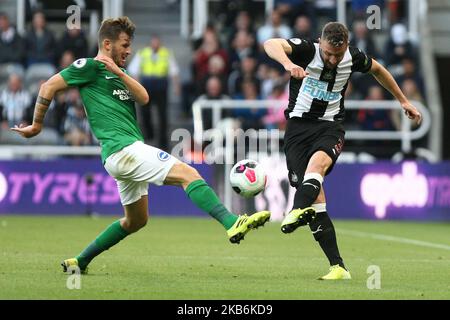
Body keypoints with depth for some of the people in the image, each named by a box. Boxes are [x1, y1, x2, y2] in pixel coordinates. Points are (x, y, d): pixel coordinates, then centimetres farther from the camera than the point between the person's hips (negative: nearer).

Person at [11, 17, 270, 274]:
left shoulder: (116, 73, 24)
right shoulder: (90, 67, -2)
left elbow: (144, 98, 8)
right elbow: (49, 87, -4)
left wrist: (120, 73, -5)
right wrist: (37, 125, 2)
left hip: (130, 152, 10)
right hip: (122, 149, -10)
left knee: (136, 221, 21)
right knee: (188, 174, -21)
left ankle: (79, 262, 27)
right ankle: (232, 224, -35)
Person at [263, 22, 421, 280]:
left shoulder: (353, 57, 0)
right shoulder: (307, 50, -11)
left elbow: (378, 69, 23)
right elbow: (271, 44, -30)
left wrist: (403, 101, 30)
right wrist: (288, 64, -52)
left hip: (331, 126, 1)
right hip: (299, 124, -1)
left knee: (317, 163, -35)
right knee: (316, 200, -10)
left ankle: (296, 214, -61)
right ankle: (338, 266, -7)